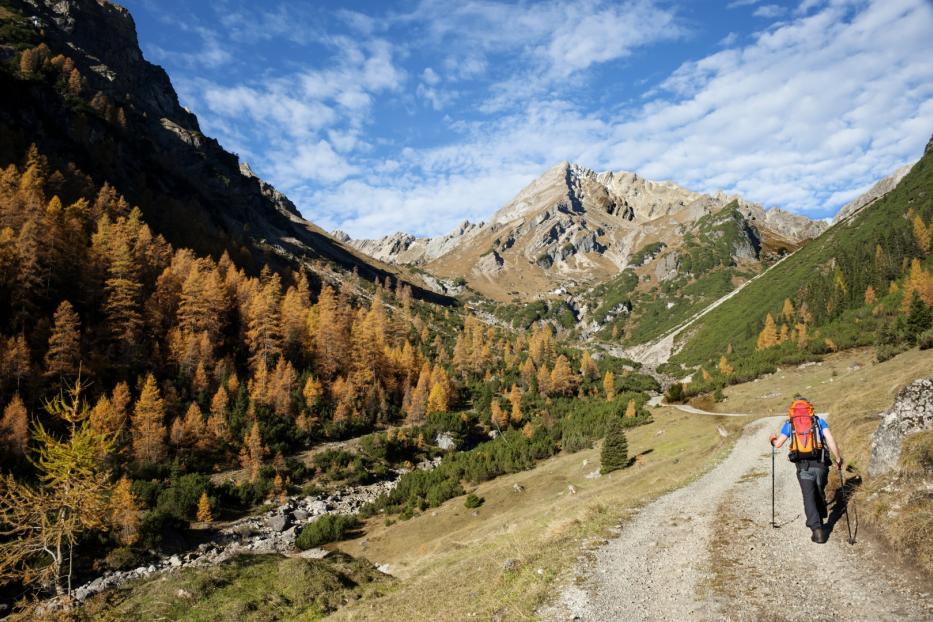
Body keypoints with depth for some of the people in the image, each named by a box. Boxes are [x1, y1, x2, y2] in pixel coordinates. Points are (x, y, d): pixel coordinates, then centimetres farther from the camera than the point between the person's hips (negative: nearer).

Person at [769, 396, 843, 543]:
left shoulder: (789, 424, 9)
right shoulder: (819, 421, 9)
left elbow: (778, 443, 7)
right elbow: (830, 439, -4)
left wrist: (772, 438, 29)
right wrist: (838, 458, 4)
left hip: (803, 466, -1)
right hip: (820, 464, 1)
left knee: (809, 498, 2)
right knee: (820, 494, 22)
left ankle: (817, 530, -10)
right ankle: (820, 521, 35)